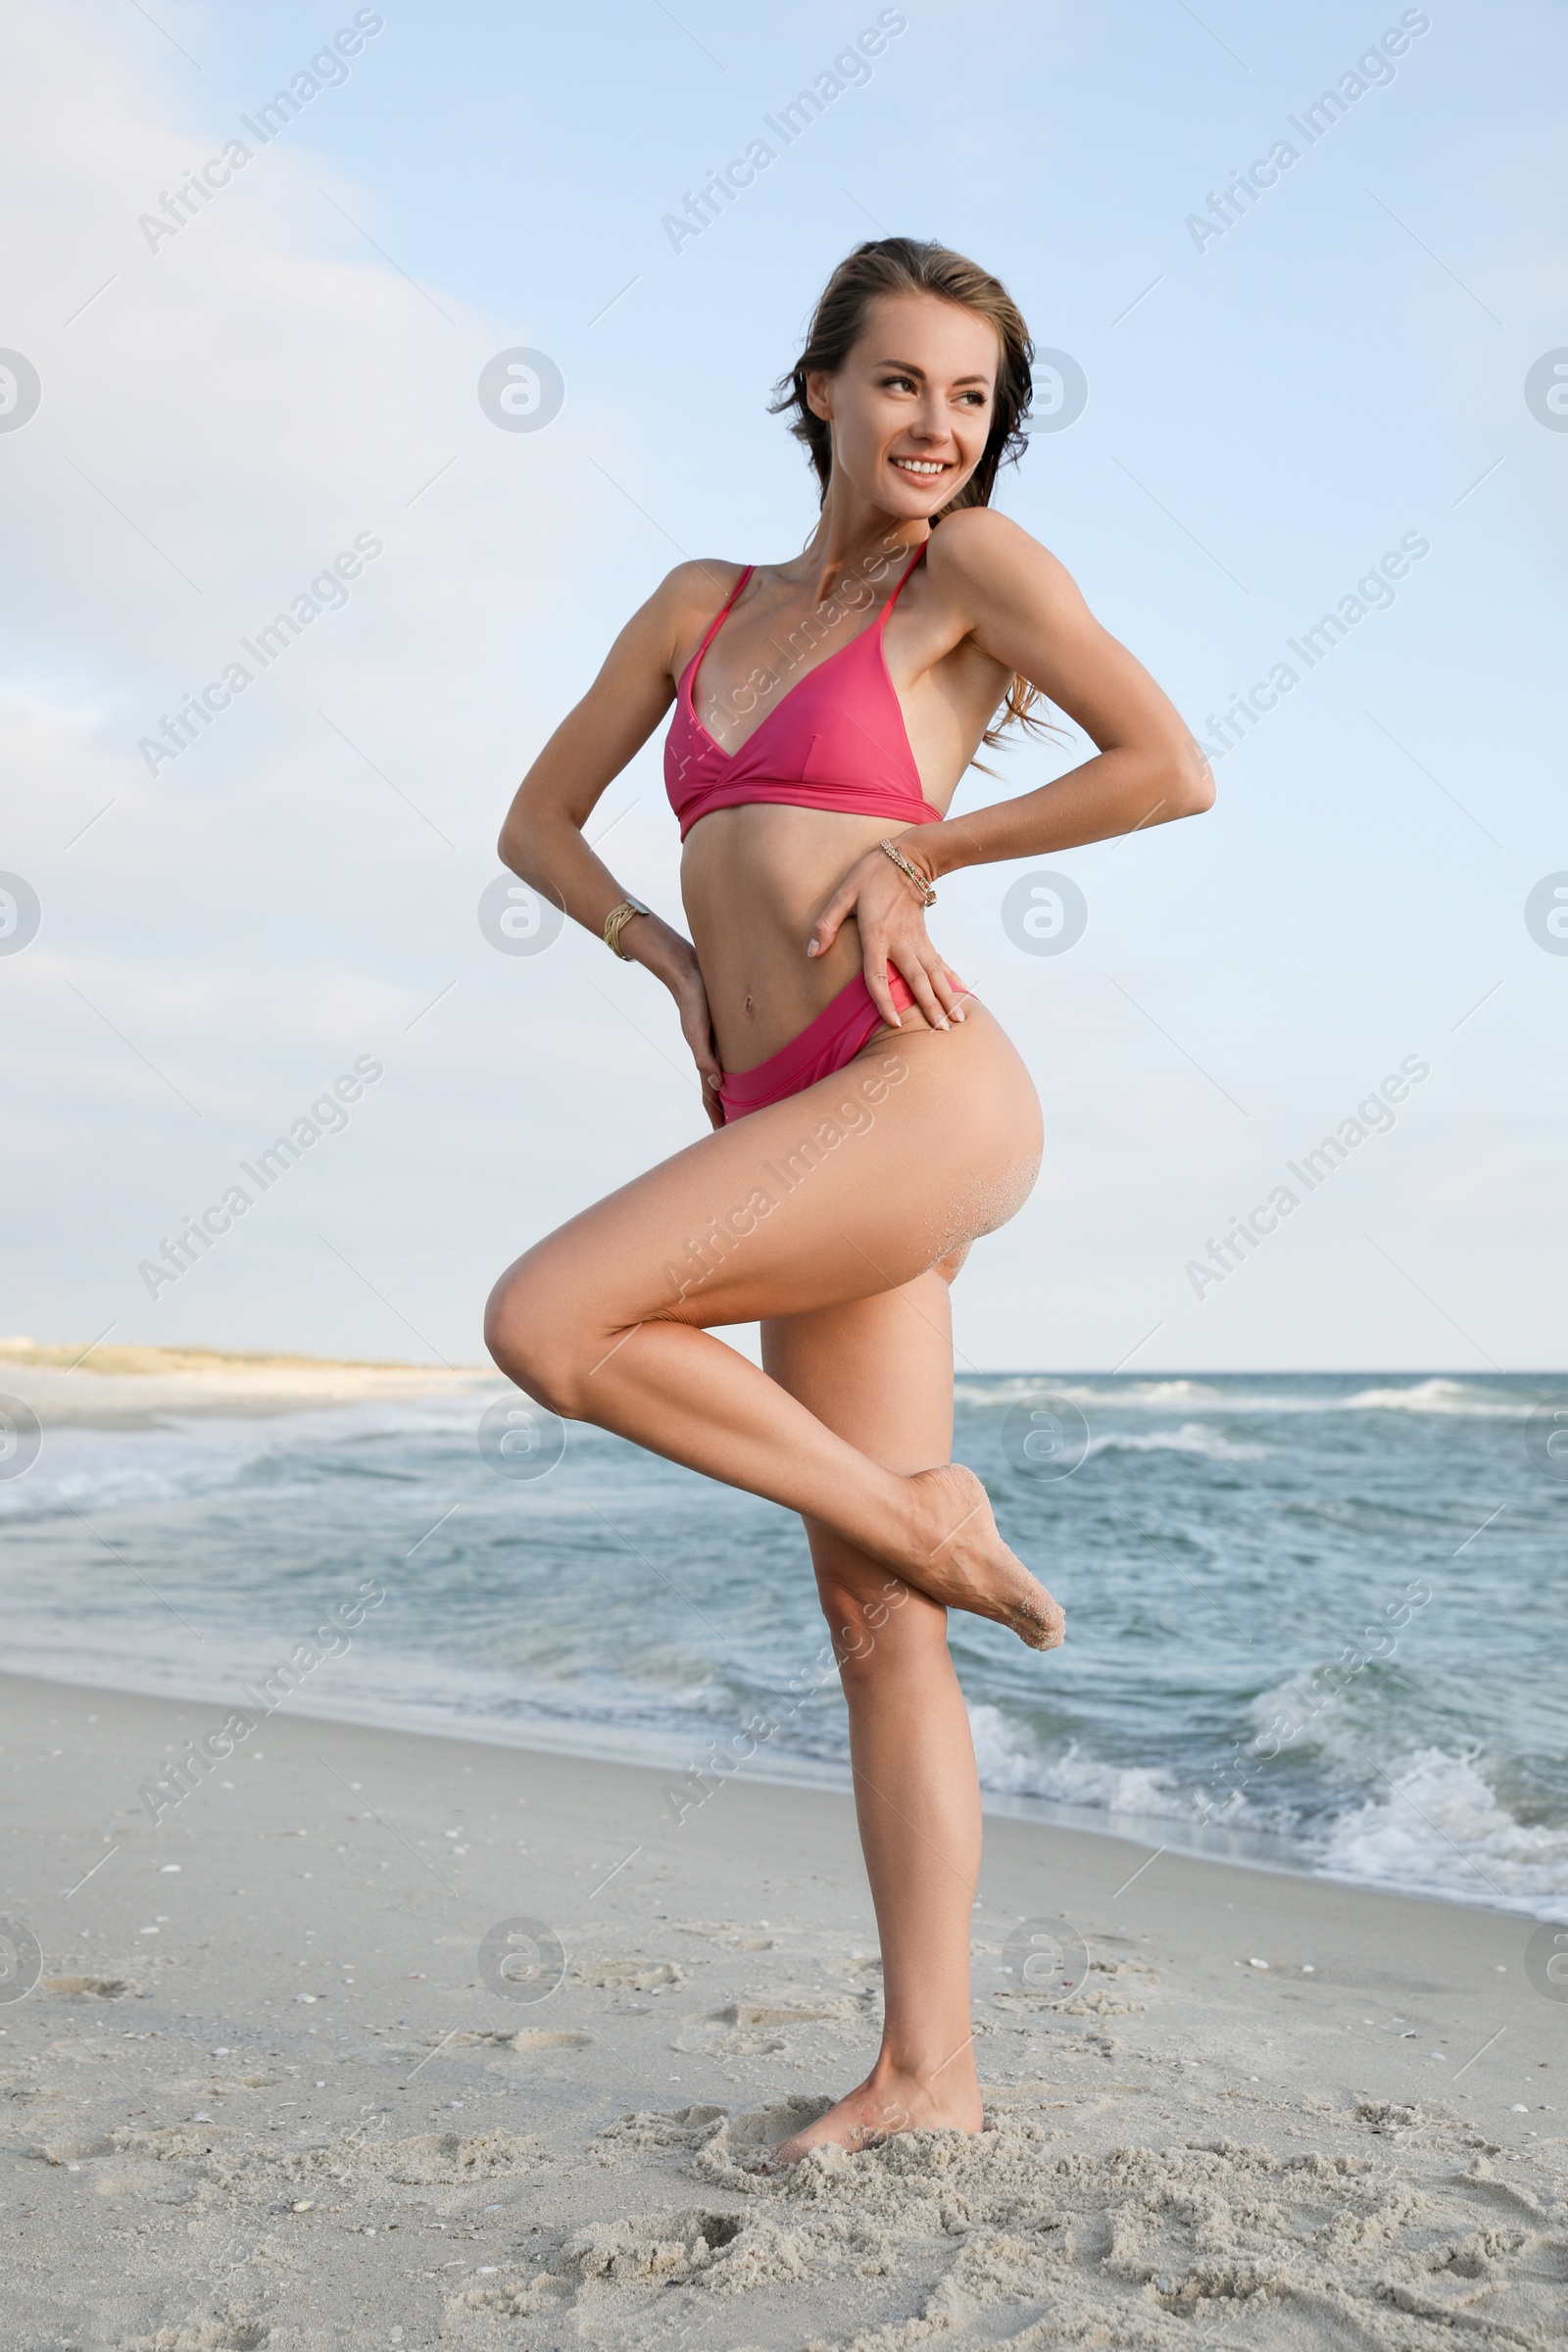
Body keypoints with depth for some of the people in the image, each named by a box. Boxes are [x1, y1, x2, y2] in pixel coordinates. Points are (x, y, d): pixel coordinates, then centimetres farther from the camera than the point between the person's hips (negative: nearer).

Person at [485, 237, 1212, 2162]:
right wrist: (669, 953, 8)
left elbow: (1174, 770, -4)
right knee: (871, 1622, 5)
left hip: (919, 1097, -6)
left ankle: (928, 1515, -3)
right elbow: (538, 820, 24)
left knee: (546, 1322, -20)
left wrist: (912, 853, -1)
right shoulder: (701, 606, 20)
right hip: (785, 1129, 6)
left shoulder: (970, 564, 5)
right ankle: (930, 2070, 12)